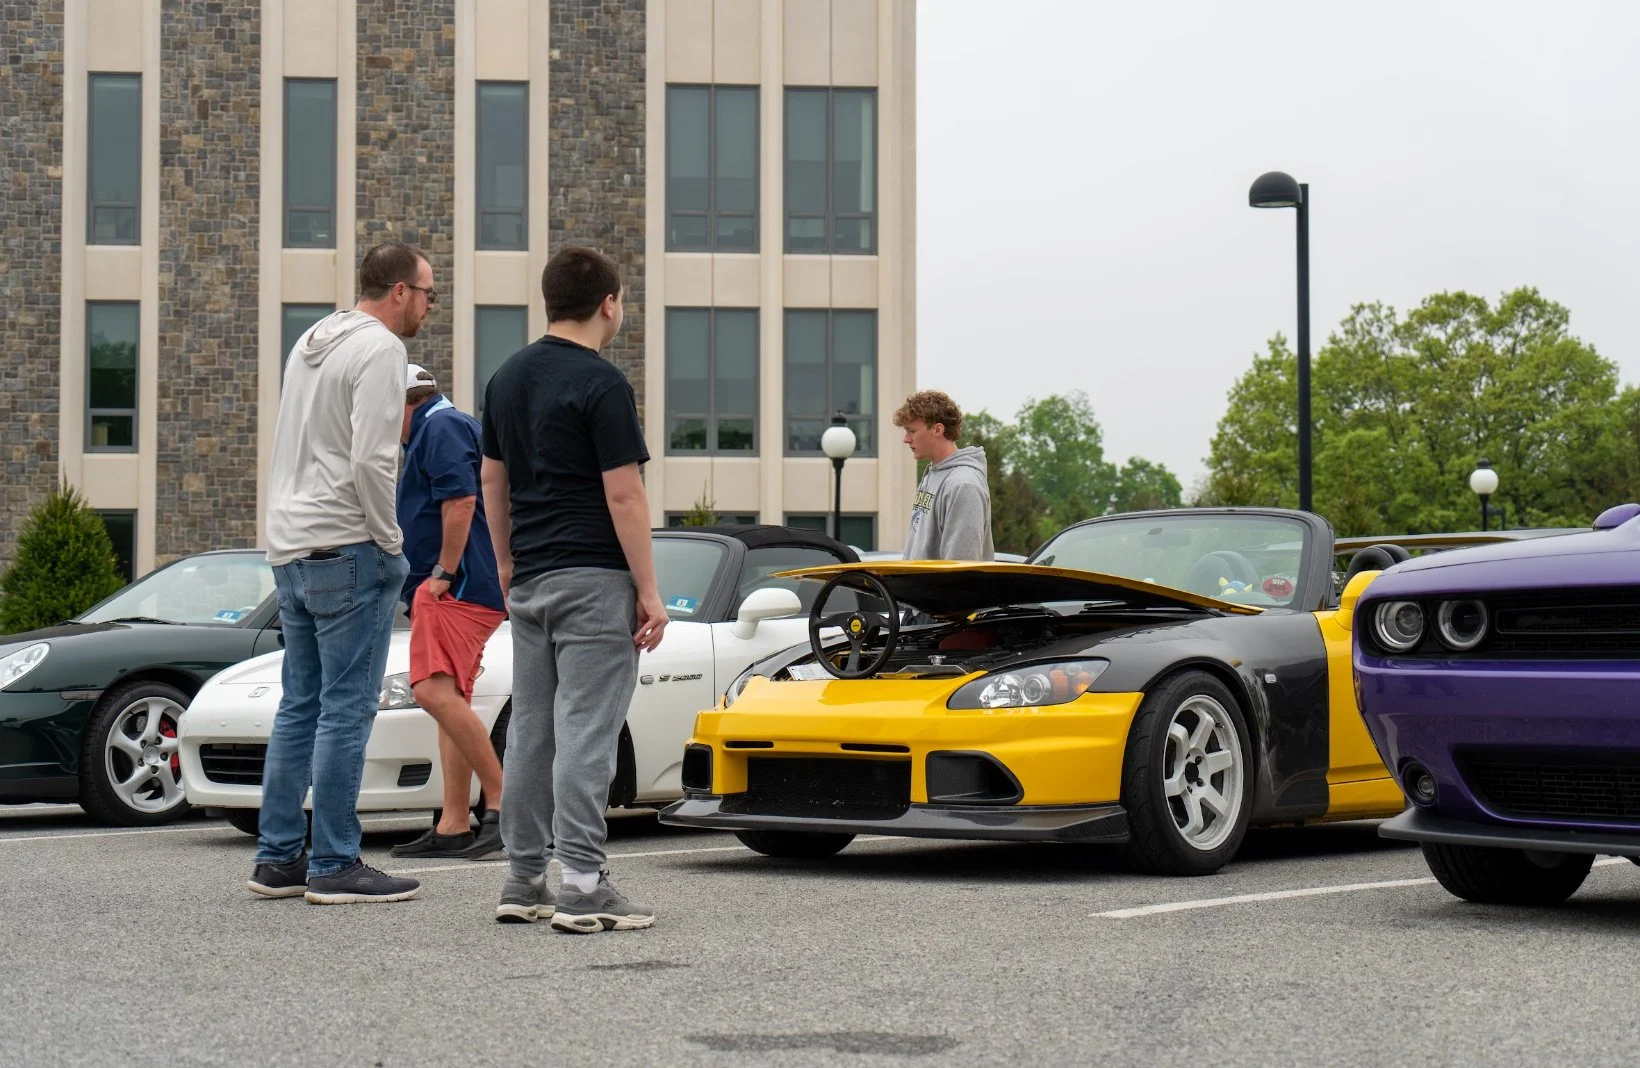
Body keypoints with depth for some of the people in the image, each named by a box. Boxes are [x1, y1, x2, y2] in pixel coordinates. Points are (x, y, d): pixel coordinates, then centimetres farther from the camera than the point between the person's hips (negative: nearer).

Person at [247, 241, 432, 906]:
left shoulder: (312, 344, 19)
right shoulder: (379, 349, -10)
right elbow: (371, 462, -20)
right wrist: (391, 544, -9)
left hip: (289, 551, 9)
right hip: (346, 550, -9)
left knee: (300, 709, 12)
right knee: (346, 712, -6)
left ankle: (279, 859, 13)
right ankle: (334, 866, -5)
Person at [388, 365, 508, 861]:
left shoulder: (440, 427, -6)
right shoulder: (450, 426, 27)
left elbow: (460, 501, -19)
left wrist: (443, 573, -18)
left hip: (458, 584, -11)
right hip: (471, 591, 11)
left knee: (436, 691, -22)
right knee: (450, 699, 9)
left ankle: (501, 801, -23)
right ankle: (452, 828, 9)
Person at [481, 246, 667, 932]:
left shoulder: (507, 378, 11)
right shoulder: (600, 382, -12)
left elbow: (492, 481, 16)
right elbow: (623, 495, -14)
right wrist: (649, 592, -11)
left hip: (530, 579, 8)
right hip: (594, 579, -8)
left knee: (531, 728, 10)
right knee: (586, 732, -7)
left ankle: (524, 883, 14)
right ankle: (583, 889, -8)